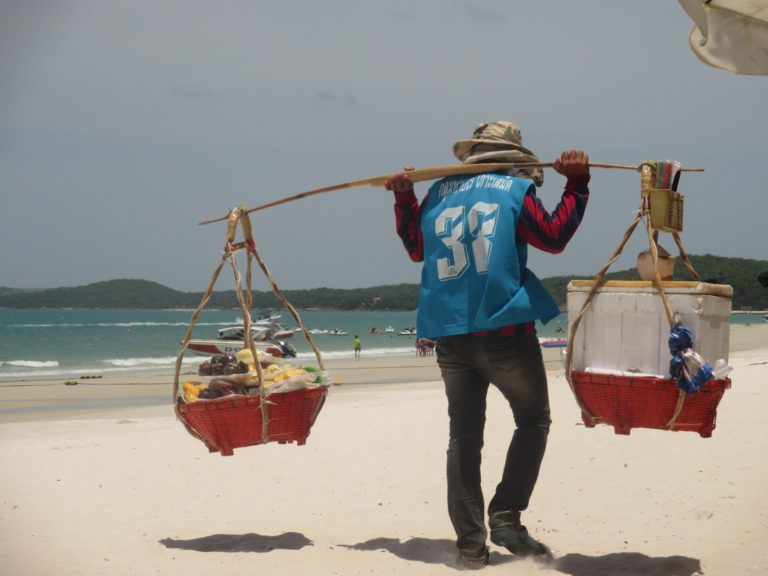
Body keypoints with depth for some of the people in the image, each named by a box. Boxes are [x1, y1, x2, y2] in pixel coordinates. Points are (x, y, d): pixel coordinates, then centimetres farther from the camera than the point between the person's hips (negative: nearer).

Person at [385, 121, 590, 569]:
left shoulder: (439, 192, 13)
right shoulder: (517, 189, -1)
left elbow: (416, 248, 22)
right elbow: (554, 237, 0)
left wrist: (403, 199, 31)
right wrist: (577, 185, 5)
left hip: (451, 334, 4)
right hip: (503, 328, -4)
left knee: (464, 436, 9)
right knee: (533, 419, 12)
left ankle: (471, 544, 8)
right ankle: (506, 517, 0)